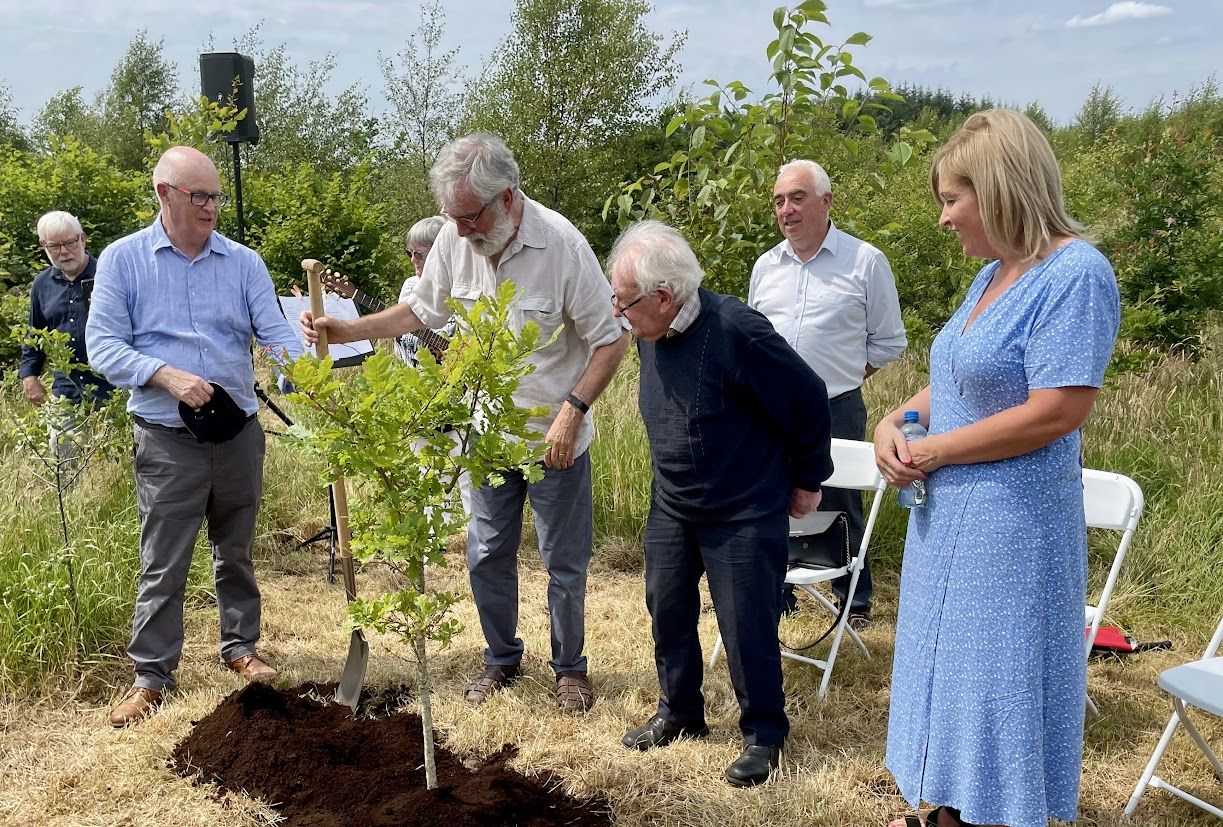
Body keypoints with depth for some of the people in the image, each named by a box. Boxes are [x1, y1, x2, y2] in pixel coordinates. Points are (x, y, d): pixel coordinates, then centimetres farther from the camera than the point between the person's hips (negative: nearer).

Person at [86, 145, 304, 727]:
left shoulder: (244, 262, 4)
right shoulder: (123, 260, -2)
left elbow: (276, 334, -3)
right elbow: (103, 346, -6)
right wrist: (167, 376, -21)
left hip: (240, 432, 3)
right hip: (167, 438, -3)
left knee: (236, 551, 15)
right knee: (163, 563, 1)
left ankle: (240, 648, 31)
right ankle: (151, 675, 13)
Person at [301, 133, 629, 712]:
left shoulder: (561, 244, -21)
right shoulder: (455, 239, -8)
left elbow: (611, 339, -15)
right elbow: (420, 311, 8)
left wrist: (573, 410, -23)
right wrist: (345, 330, -2)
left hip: (555, 439, -4)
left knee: (565, 562, 8)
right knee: (487, 554, 14)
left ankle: (570, 668, 29)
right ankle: (501, 659, 35)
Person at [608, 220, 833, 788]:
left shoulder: (736, 332, -26)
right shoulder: (649, 336, -3)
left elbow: (807, 402, -16)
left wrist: (807, 480, -5)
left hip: (745, 513, -7)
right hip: (672, 506, 7)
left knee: (746, 628, 0)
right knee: (667, 609, 13)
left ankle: (764, 734, 20)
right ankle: (679, 713, 33)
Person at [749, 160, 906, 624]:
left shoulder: (865, 262, -3)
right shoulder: (765, 267, 9)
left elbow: (888, 343, 2)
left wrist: (839, 377, -2)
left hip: (836, 411, -4)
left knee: (839, 506, 5)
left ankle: (855, 598, 22)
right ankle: (777, 592, 27)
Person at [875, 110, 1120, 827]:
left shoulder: (1075, 273, -19)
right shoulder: (994, 274, 9)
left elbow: (1057, 411, -25)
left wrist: (934, 452, -17)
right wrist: (897, 420, -1)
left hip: (1010, 524, -9)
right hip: (951, 513, 9)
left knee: (999, 680, 4)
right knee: (952, 663, 19)